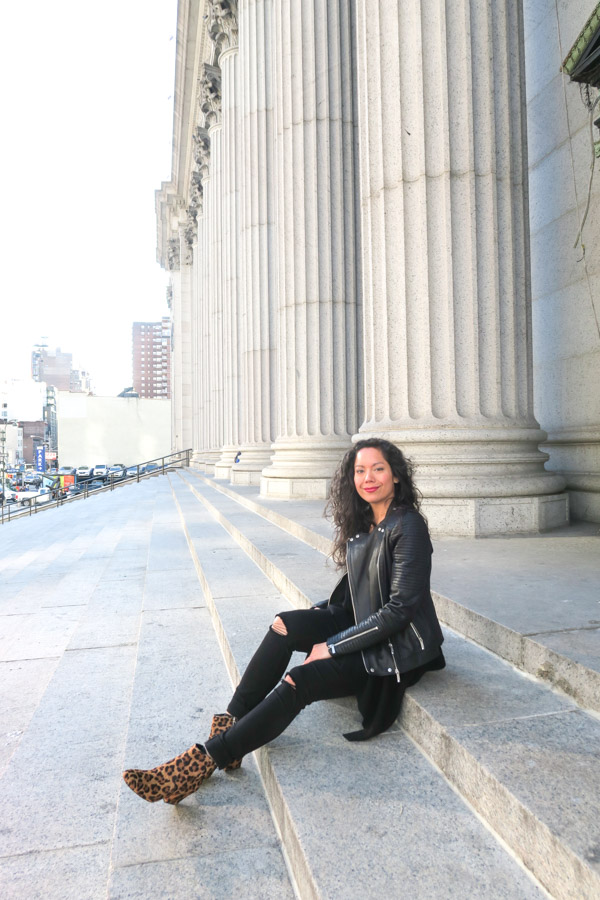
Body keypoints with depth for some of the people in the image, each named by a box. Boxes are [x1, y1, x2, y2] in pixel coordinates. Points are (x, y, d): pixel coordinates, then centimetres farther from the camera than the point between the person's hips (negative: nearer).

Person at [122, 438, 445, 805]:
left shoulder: (407, 526, -19)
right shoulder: (361, 523, 6)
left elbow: (399, 609, -22)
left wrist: (332, 646, -20)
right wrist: (313, 616, -1)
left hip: (396, 648, -7)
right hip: (360, 625, 7)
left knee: (299, 682, -24)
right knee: (285, 624, -18)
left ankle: (207, 759, -19)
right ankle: (232, 722, -14)